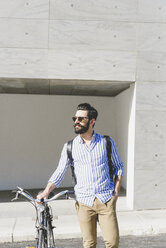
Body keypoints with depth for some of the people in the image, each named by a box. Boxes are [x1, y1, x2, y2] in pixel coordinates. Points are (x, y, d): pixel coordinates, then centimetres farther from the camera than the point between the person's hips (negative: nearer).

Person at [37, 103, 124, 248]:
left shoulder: (107, 142, 2)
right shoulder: (70, 146, 3)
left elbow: (119, 166, 12)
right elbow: (59, 172, 6)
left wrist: (116, 190, 3)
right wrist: (46, 192, -7)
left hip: (106, 200, 0)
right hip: (84, 202, 1)